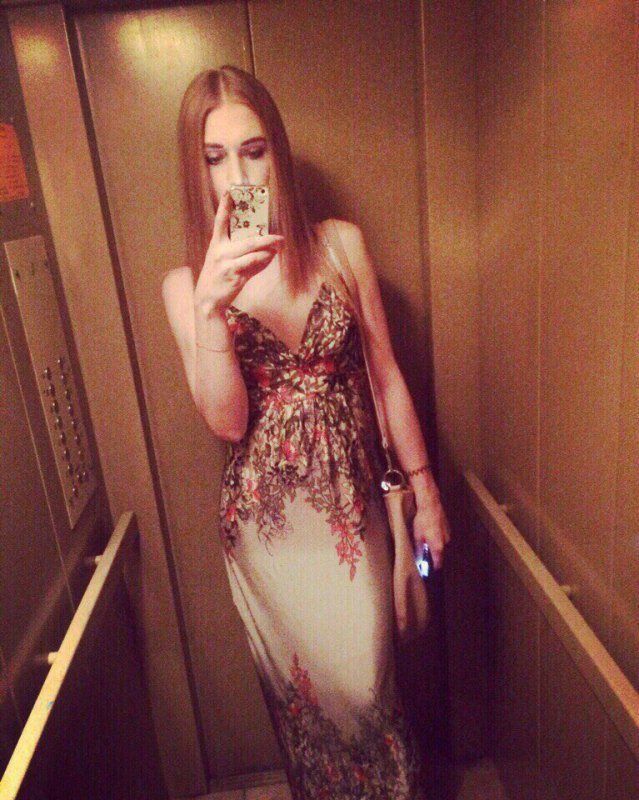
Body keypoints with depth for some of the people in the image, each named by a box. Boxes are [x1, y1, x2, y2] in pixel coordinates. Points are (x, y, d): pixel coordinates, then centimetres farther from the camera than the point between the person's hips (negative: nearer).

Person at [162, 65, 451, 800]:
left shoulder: (340, 244, -4)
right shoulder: (185, 284, -5)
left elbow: (385, 375, 1)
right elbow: (227, 422, -14)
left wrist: (425, 491, 4)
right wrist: (210, 308, -28)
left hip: (351, 507, 0)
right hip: (263, 522, 0)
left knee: (363, 685, 11)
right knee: (301, 693, 18)